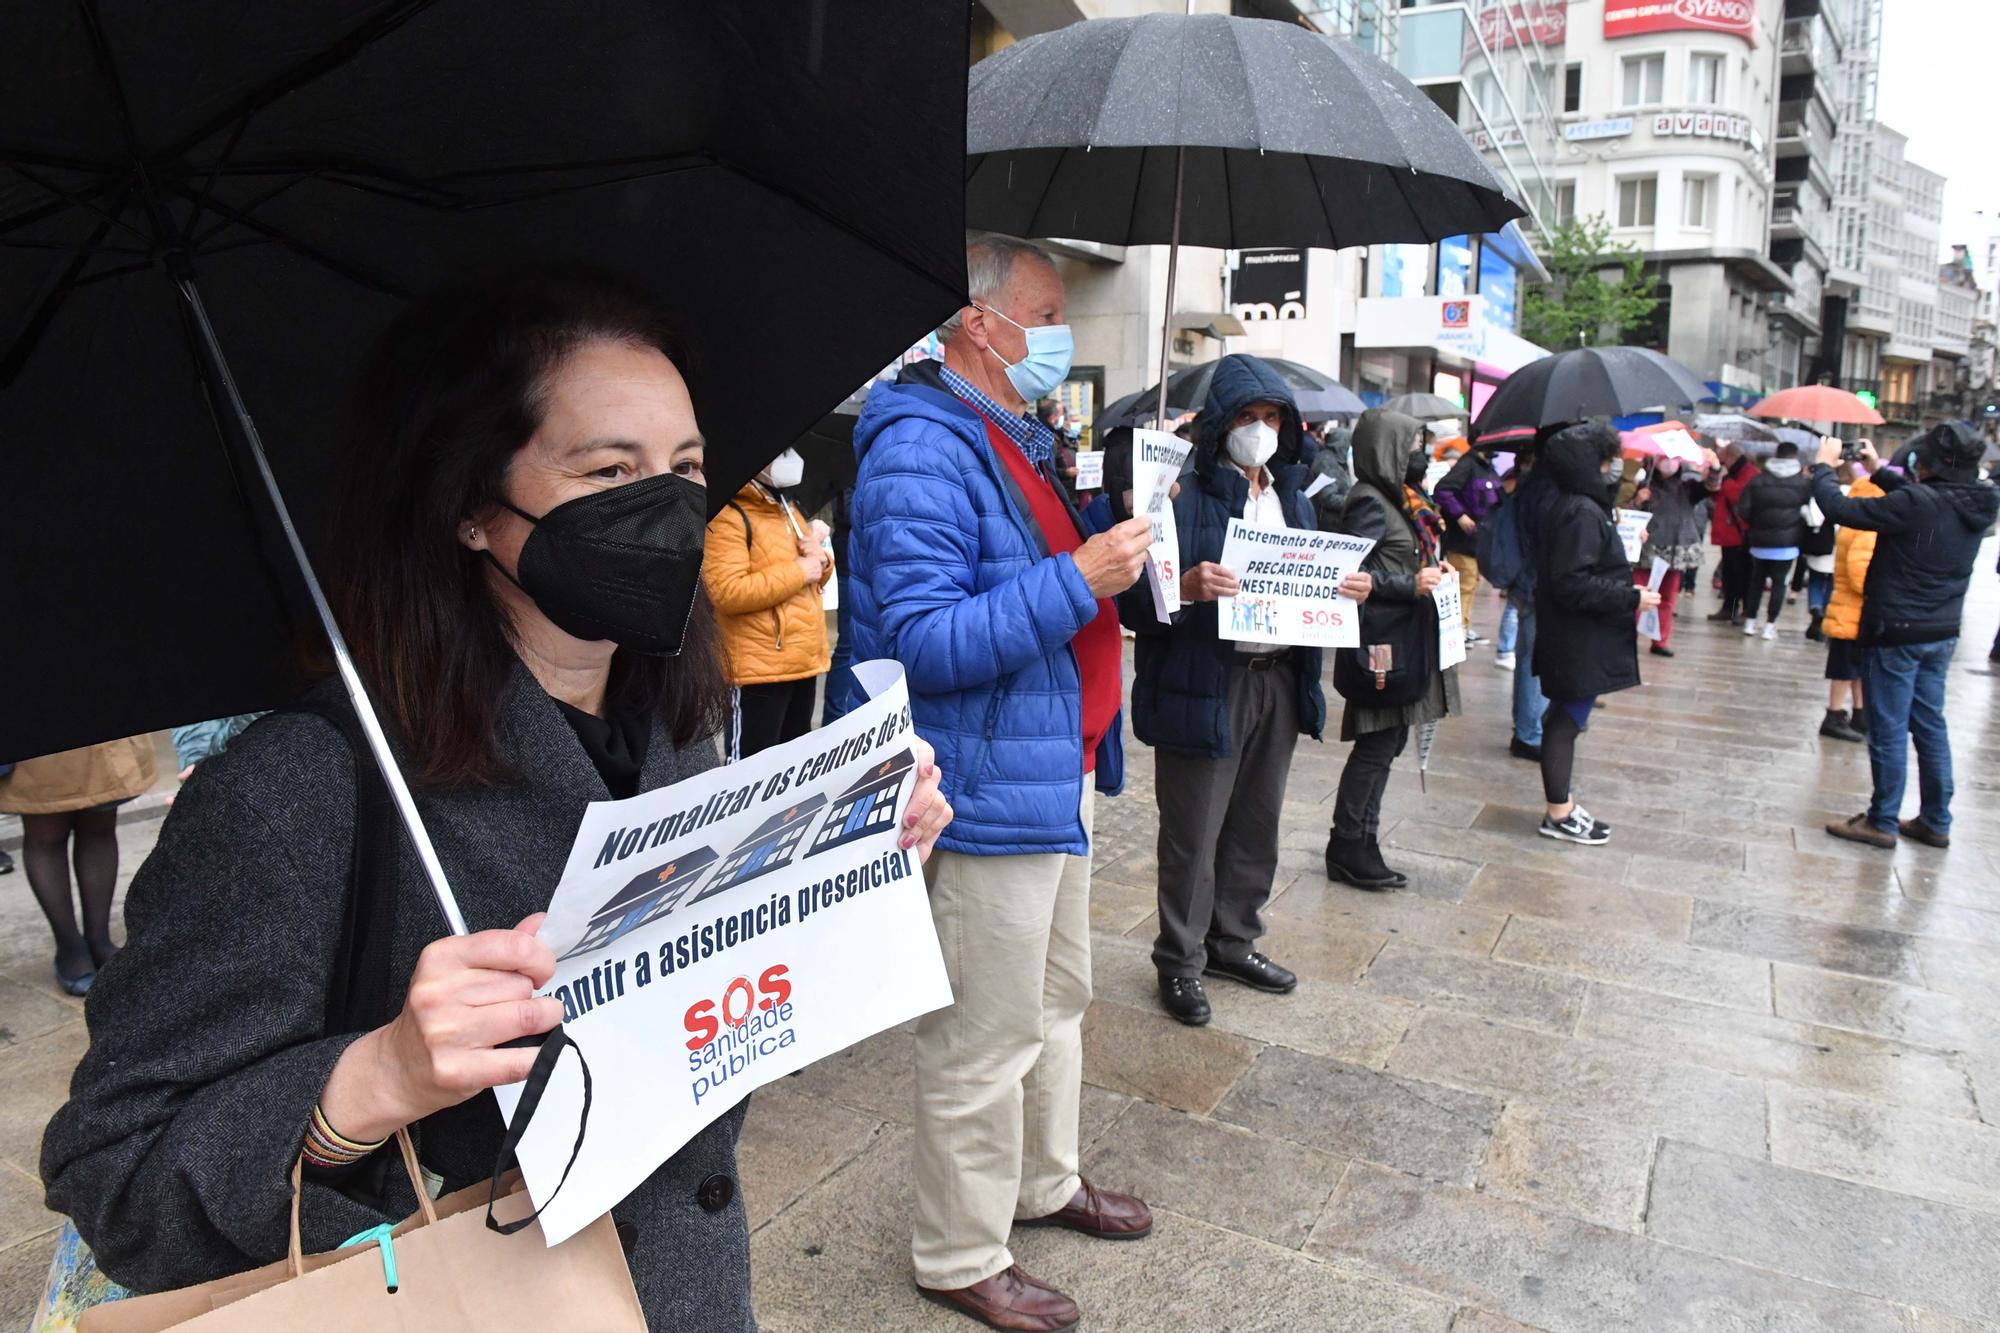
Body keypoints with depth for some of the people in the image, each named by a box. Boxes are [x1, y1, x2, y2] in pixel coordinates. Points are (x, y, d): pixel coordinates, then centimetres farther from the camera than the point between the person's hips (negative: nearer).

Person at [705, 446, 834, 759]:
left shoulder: (786, 509, 18)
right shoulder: (727, 516, -12)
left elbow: (813, 578, 26)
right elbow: (728, 592, -23)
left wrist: (820, 561, 1)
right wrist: (798, 571, -17)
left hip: (803, 661, 9)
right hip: (759, 667, -9)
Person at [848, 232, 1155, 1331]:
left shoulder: (1018, 438, 14)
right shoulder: (921, 453, -20)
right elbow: (924, 640, -26)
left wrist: (1115, 526, 6)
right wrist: (1076, 580, -28)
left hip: (1053, 776, 11)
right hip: (988, 797, -10)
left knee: (1057, 999, 24)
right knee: (985, 1042, 5)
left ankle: (1045, 1182, 46)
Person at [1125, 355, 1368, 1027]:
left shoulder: (1293, 498, 15)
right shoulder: (1185, 496, -10)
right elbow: (1137, 599, -16)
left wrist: (1350, 589, 1)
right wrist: (1187, 587, -35)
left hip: (1279, 680, 7)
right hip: (1204, 685, -7)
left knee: (1256, 825, 17)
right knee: (1193, 832, 3)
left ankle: (1232, 939, 35)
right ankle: (1180, 961, 19)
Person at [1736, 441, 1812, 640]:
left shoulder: (1758, 480, -2)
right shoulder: (1803, 482, -4)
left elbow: (1743, 510, -5)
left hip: (1760, 541, 2)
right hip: (1787, 543, -2)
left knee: (1757, 580, 14)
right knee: (1779, 582, 5)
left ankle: (1750, 622, 16)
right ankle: (1770, 625, 3)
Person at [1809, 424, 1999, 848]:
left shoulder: (1918, 505, -24)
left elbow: (1840, 508, -20)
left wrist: (1823, 465, -3)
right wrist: (1879, 470, 24)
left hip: (1897, 633, -8)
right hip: (1941, 633, 8)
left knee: (1889, 730, 3)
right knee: (1930, 725, 17)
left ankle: (1883, 822, 13)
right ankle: (1935, 822, 25)